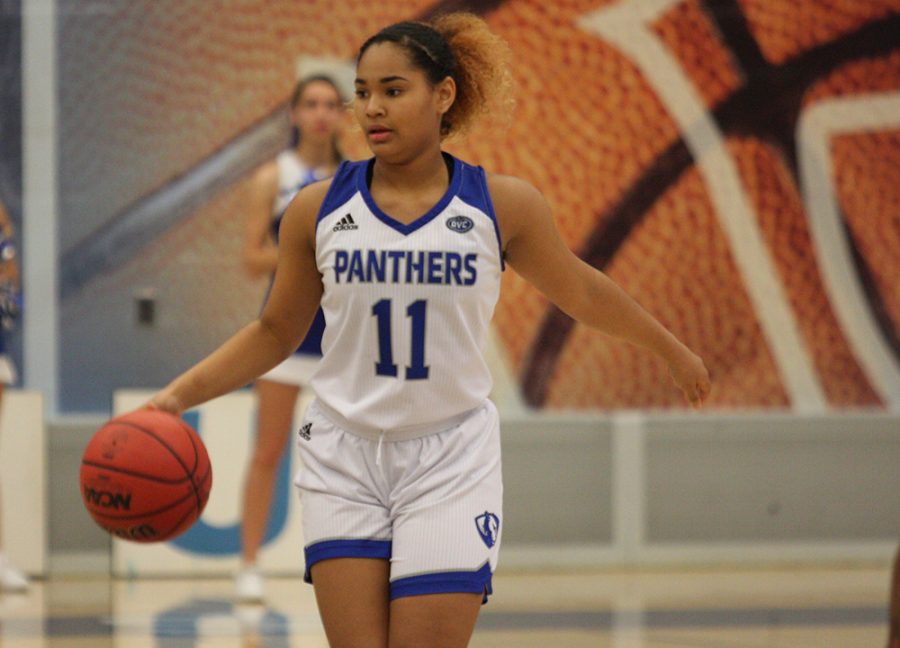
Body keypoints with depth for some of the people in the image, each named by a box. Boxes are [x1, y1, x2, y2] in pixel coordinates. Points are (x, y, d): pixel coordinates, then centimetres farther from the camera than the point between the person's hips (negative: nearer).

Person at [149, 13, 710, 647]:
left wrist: (674, 351, 26)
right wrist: (180, 394, -1)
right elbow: (276, 332, 11)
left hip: (451, 464, -1)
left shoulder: (503, 205, -3)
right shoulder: (319, 209, 0)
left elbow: (581, 290, 14)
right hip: (343, 463, 1)